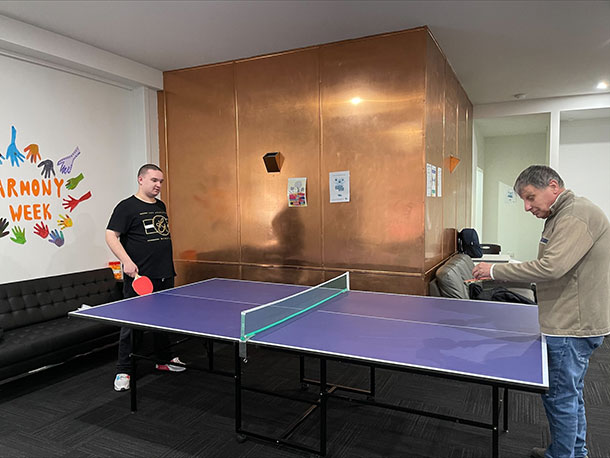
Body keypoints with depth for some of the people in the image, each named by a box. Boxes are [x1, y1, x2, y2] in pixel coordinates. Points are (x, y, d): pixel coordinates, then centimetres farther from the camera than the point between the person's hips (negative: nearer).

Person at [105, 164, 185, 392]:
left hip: (164, 275, 7)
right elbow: (111, 236, -12)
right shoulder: (127, 207, -7)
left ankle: (164, 360, 34)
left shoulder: (161, 206, 15)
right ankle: (123, 371, 12)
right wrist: (127, 261, -24)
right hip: (139, 277, -7)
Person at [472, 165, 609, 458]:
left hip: (572, 327, -10)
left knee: (559, 396, 3)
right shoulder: (562, 215, 13)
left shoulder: (577, 216, -20)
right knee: (570, 393, 22)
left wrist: (495, 270, -22)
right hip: (571, 324, 10)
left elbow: (551, 267, -30)